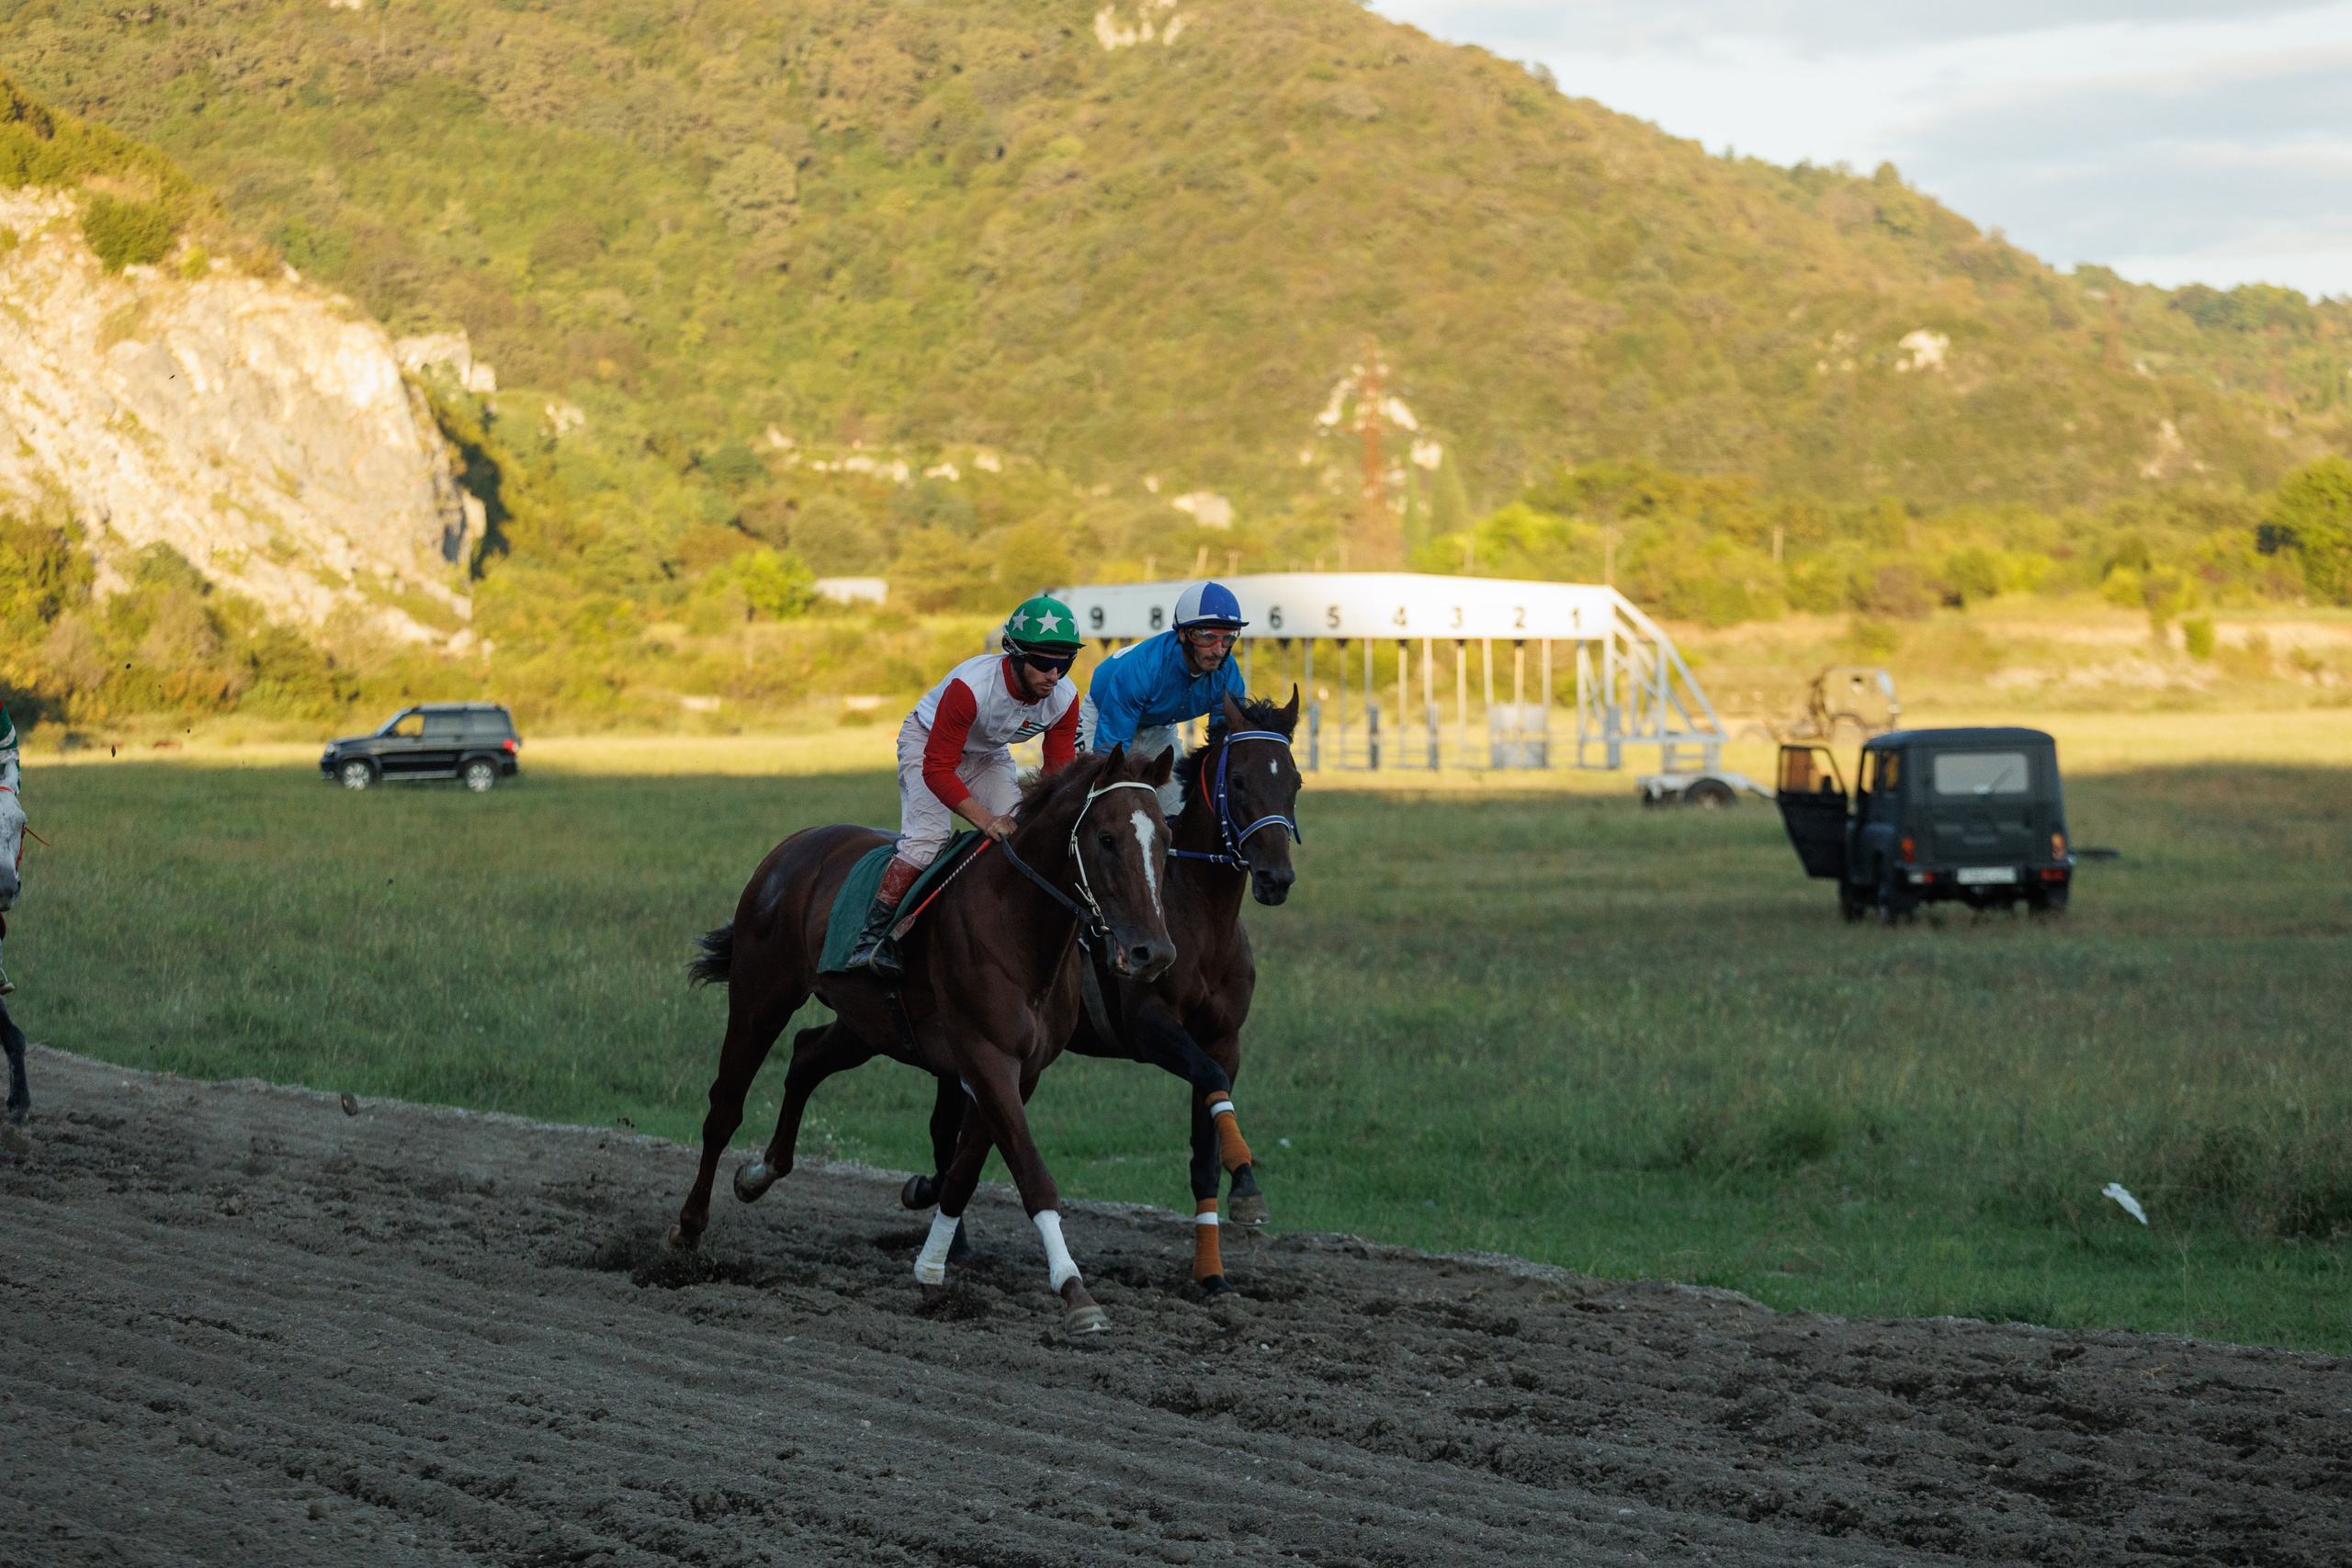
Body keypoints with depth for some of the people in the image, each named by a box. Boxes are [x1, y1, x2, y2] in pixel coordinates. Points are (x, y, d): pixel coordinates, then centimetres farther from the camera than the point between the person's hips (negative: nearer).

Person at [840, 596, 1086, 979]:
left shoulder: (1065, 698, -23)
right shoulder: (971, 685, -40)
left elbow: (1060, 770, -11)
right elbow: (937, 769, -36)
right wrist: (985, 820, -45)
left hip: (989, 755, 5)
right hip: (927, 743, -5)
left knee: (1019, 833, -13)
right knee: (928, 834, -24)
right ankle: (873, 936, -20)